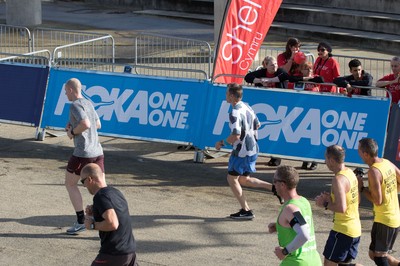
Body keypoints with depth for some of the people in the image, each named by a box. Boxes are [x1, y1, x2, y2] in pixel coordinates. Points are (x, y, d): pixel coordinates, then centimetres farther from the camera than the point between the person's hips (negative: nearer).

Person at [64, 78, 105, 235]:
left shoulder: (75, 105, -12)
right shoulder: (88, 103, 15)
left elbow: (85, 124, -27)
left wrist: (72, 132, -10)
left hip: (82, 153, -7)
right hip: (97, 152, 7)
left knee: (70, 184, 11)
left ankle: (81, 221, 8)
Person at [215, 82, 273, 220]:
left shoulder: (235, 113, -23)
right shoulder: (247, 107, 6)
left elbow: (236, 136, -30)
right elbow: (257, 125, 19)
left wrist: (222, 143, -16)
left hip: (241, 151, -9)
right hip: (252, 149, 9)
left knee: (232, 179, 7)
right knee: (244, 180, 19)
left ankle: (246, 211, 8)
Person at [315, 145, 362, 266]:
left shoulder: (339, 179, -19)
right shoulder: (350, 173, 9)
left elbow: (341, 208, -27)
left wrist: (326, 205, -9)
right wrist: (330, 198, 9)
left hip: (343, 230, -9)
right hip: (356, 229, 9)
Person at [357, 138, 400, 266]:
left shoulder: (373, 171, -21)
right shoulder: (387, 162, 4)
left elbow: (377, 201, -21)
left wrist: (362, 188, -10)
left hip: (384, 220, -9)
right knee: (374, 253, 18)